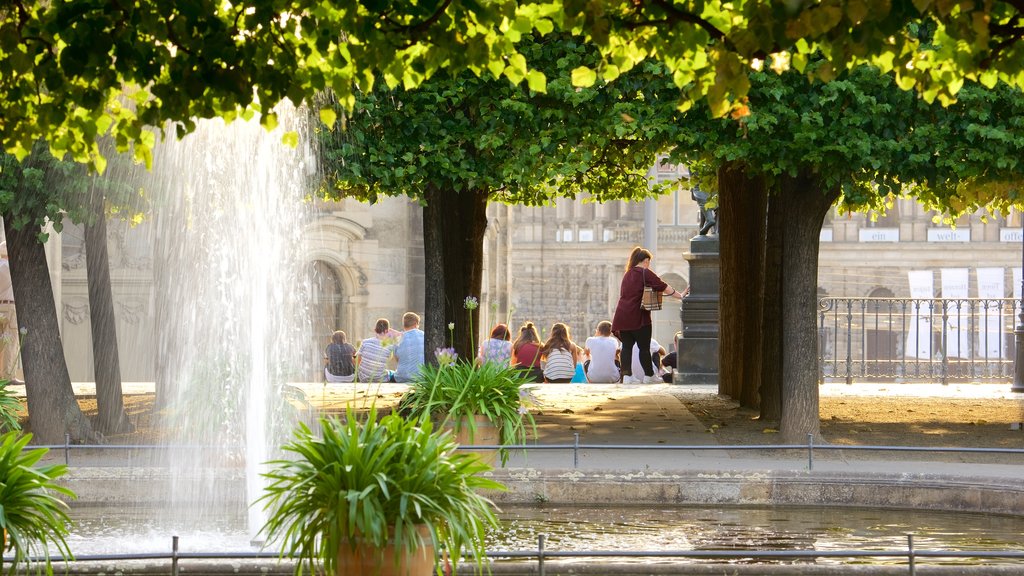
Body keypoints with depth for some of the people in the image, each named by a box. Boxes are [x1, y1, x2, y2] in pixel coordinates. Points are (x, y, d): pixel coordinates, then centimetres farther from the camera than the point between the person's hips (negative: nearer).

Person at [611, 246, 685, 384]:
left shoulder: (627, 274, 16)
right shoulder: (645, 273, -5)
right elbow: (664, 287, -8)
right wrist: (680, 296, -1)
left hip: (622, 316, 6)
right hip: (638, 317, -6)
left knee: (627, 346, 6)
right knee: (644, 347, 2)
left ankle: (626, 375, 1)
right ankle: (649, 375, 8)